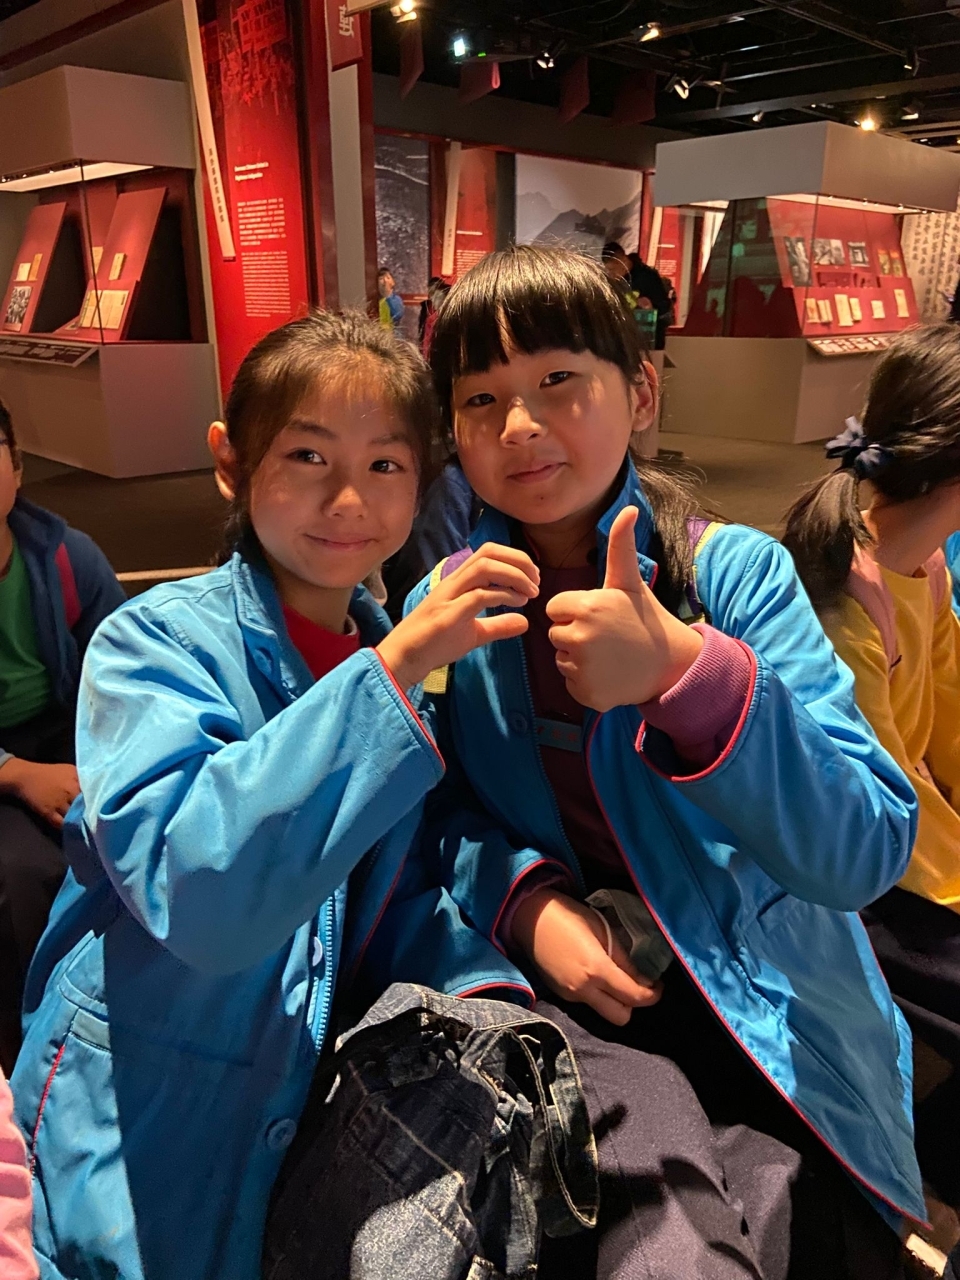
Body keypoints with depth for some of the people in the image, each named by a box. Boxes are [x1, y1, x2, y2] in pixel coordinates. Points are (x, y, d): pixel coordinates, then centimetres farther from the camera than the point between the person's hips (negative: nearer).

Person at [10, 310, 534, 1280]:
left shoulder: (398, 655, -3)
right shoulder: (156, 641, -19)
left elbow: (400, 896, 2)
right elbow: (199, 891, -35)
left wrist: (481, 985, -16)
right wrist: (391, 669, -38)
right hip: (144, 1142, -4)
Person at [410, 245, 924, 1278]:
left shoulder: (734, 571, -10)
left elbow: (867, 854, -17)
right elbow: (439, 809, 5)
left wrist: (686, 672, -31)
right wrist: (523, 900, -15)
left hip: (765, 1012, 1)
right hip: (573, 988, 0)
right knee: (660, 1192, -23)